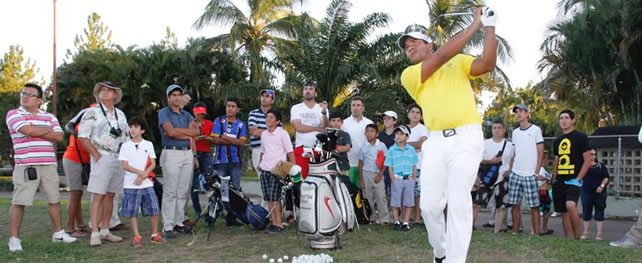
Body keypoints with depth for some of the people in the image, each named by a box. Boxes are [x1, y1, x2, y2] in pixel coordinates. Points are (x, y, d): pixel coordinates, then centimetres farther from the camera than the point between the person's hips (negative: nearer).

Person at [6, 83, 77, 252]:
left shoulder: (50, 117, 14)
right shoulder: (13, 114, 2)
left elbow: (58, 137, 0)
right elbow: (27, 130, -16)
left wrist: (35, 131, -8)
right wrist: (48, 130, -1)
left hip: (49, 165, 4)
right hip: (25, 166, -4)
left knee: (54, 200, 10)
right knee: (19, 202, -3)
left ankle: (58, 233, 21)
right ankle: (14, 238, 5)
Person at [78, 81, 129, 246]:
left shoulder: (120, 114, 15)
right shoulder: (92, 113, -1)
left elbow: (126, 137, 19)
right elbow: (83, 137, -7)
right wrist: (97, 156, -12)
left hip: (119, 159, 6)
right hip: (102, 158, -5)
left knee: (110, 195, 8)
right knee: (98, 196, -10)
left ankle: (105, 231, 13)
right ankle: (95, 234, -10)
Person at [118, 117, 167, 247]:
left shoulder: (148, 144, 8)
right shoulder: (126, 146, 3)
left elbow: (153, 164, 3)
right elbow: (125, 165, -5)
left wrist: (143, 176, -11)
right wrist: (141, 172, -15)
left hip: (147, 183, 2)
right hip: (130, 184, -1)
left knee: (155, 209, -1)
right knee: (132, 212, 1)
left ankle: (155, 235, 12)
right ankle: (137, 237, 9)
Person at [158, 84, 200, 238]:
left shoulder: (186, 114, 17)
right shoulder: (164, 113, 1)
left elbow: (196, 131, 1)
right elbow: (170, 131, -15)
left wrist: (177, 130, -7)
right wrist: (188, 135, -4)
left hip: (187, 153, 6)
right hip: (171, 153, -5)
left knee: (183, 191, 6)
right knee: (170, 192, -6)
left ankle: (179, 222, 15)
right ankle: (168, 226, -3)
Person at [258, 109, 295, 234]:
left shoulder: (282, 133, -5)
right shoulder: (264, 134, 13)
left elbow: (290, 151, -7)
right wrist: (260, 163, 16)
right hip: (265, 170, 6)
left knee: (275, 198, -8)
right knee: (269, 198, 6)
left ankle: (279, 224, -1)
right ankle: (274, 223, 13)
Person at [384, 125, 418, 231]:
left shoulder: (411, 149, 4)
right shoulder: (391, 150, 0)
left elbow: (414, 166, 8)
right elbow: (390, 167, -1)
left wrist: (413, 179, 2)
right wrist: (394, 180, -7)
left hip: (409, 179, 2)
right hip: (397, 179, -2)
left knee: (408, 202, 6)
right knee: (395, 202, 4)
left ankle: (406, 222, 15)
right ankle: (396, 222, 15)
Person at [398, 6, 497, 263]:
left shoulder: (459, 62, 14)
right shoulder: (409, 75, 8)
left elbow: (487, 63, -3)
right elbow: (443, 55, -4)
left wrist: (489, 26, -9)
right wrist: (476, 23, -2)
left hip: (466, 137, -2)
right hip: (436, 141, 2)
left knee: (458, 202, -8)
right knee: (429, 204, 2)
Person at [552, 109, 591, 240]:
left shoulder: (580, 137, -1)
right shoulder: (557, 141, 17)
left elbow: (588, 160, -6)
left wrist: (578, 179, -13)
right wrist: (554, 179, 12)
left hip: (573, 180, -6)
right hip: (559, 181, 7)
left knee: (570, 205, -28)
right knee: (564, 213, 7)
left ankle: (577, 237, -14)